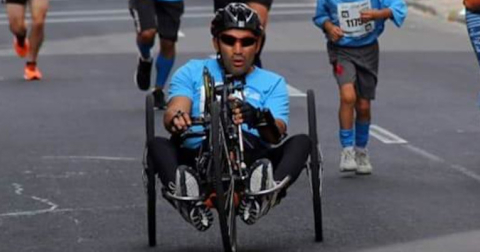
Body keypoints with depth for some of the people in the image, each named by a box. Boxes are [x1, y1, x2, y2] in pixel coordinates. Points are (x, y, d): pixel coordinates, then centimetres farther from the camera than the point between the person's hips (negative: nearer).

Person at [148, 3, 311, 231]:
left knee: (302, 142, -24)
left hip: (253, 162, 0)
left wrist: (260, 118, -27)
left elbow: (277, 134, -1)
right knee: (157, 144, -26)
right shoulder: (192, 73, 21)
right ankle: (190, 200, -53)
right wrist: (176, 119, -27)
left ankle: (269, 190, -52)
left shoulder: (272, 83, 20)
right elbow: (173, 111, 0)